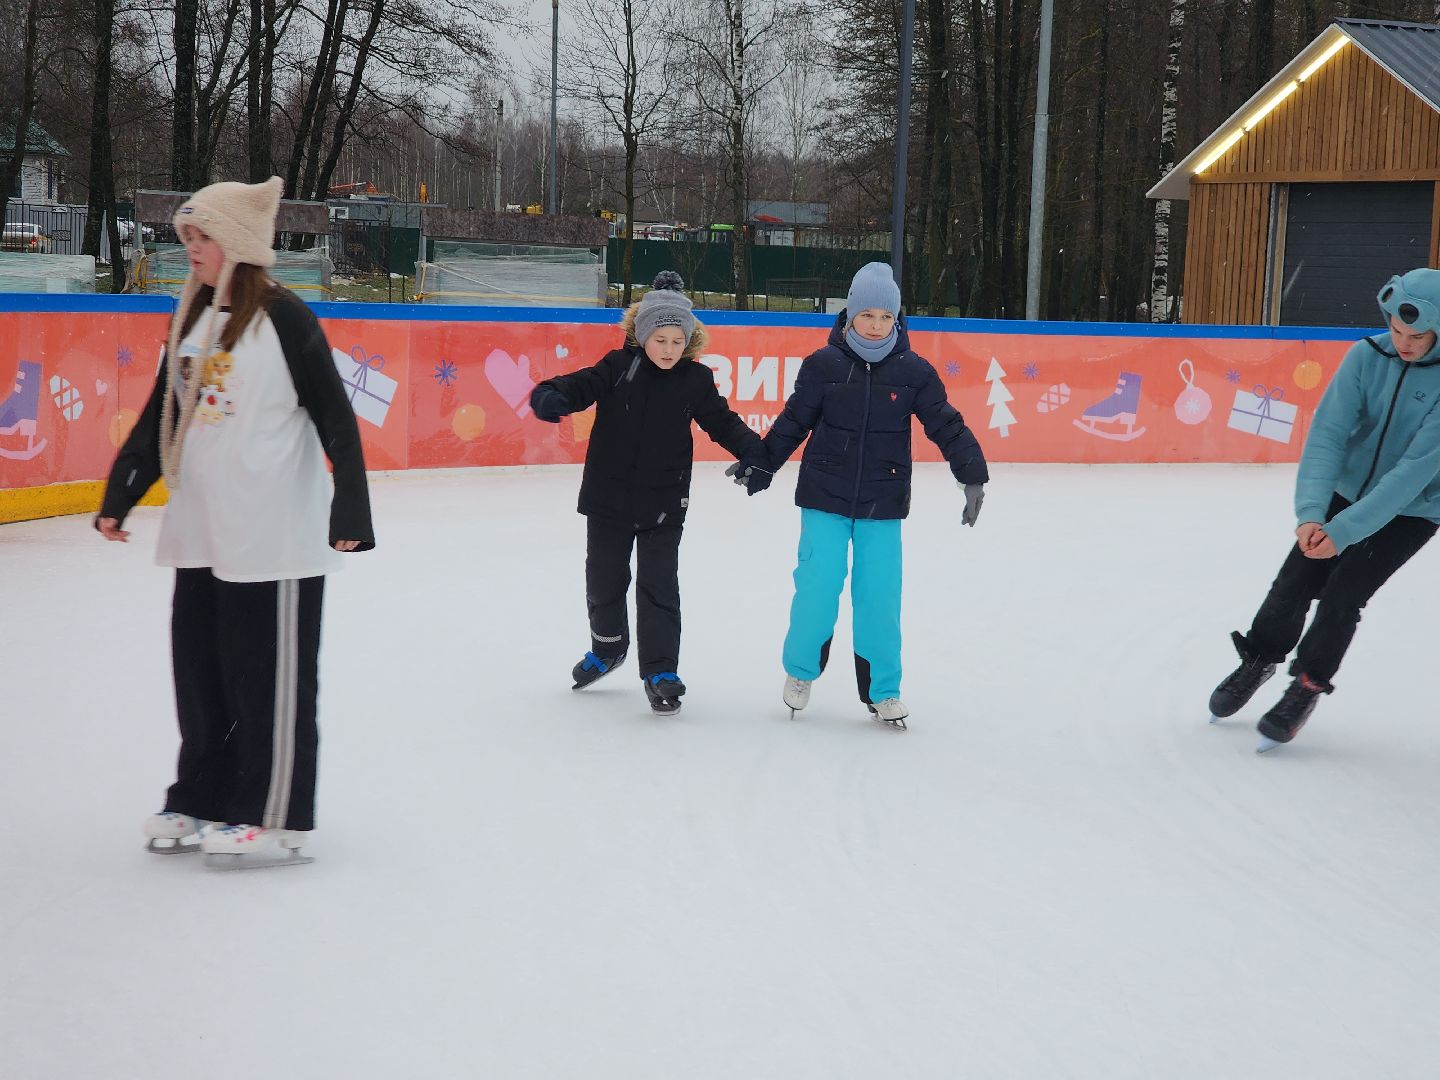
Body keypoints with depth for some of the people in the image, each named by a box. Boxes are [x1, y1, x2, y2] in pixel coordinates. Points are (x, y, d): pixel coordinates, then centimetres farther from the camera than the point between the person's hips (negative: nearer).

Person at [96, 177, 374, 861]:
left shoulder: (284, 318, -10)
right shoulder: (190, 319, 11)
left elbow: (336, 421, -11)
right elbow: (159, 419, 16)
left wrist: (349, 512, -16)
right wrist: (118, 497, 13)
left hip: (276, 534, -7)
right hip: (201, 533, 7)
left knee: (269, 673, 1)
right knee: (199, 666, 12)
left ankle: (274, 816, 10)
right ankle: (201, 798, 25)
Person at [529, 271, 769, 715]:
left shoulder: (695, 379, -4)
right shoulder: (618, 367, -7)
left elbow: (723, 422, 1)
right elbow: (581, 386, -16)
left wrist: (752, 454, -15)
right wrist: (551, 396, -39)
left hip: (663, 506, -1)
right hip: (608, 498, 1)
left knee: (659, 586, -3)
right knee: (604, 578, 15)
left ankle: (660, 671, 5)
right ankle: (608, 647, 41)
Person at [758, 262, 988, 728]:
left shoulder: (914, 372, -2)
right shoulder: (823, 365, -4)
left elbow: (946, 425, -1)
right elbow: (793, 422, 6)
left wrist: (972, 474, -10)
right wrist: (760, 463, 9)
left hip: (882, 506, 1)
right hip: (825, 499, -1)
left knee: (880, 598, 0)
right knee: (817, 588, -2)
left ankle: (882, 690, 15)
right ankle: (801, 670, 22)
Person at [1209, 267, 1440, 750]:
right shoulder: (1367, 356, -17)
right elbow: (1327, 433, -19)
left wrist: (1344, 530, -32)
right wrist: (1311, 513, -33)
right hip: (1348, 490, 3)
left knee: (1343, 592, -12)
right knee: (1295, 581, 2)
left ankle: (1308, 687, 10)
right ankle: (1260, 659, 29)